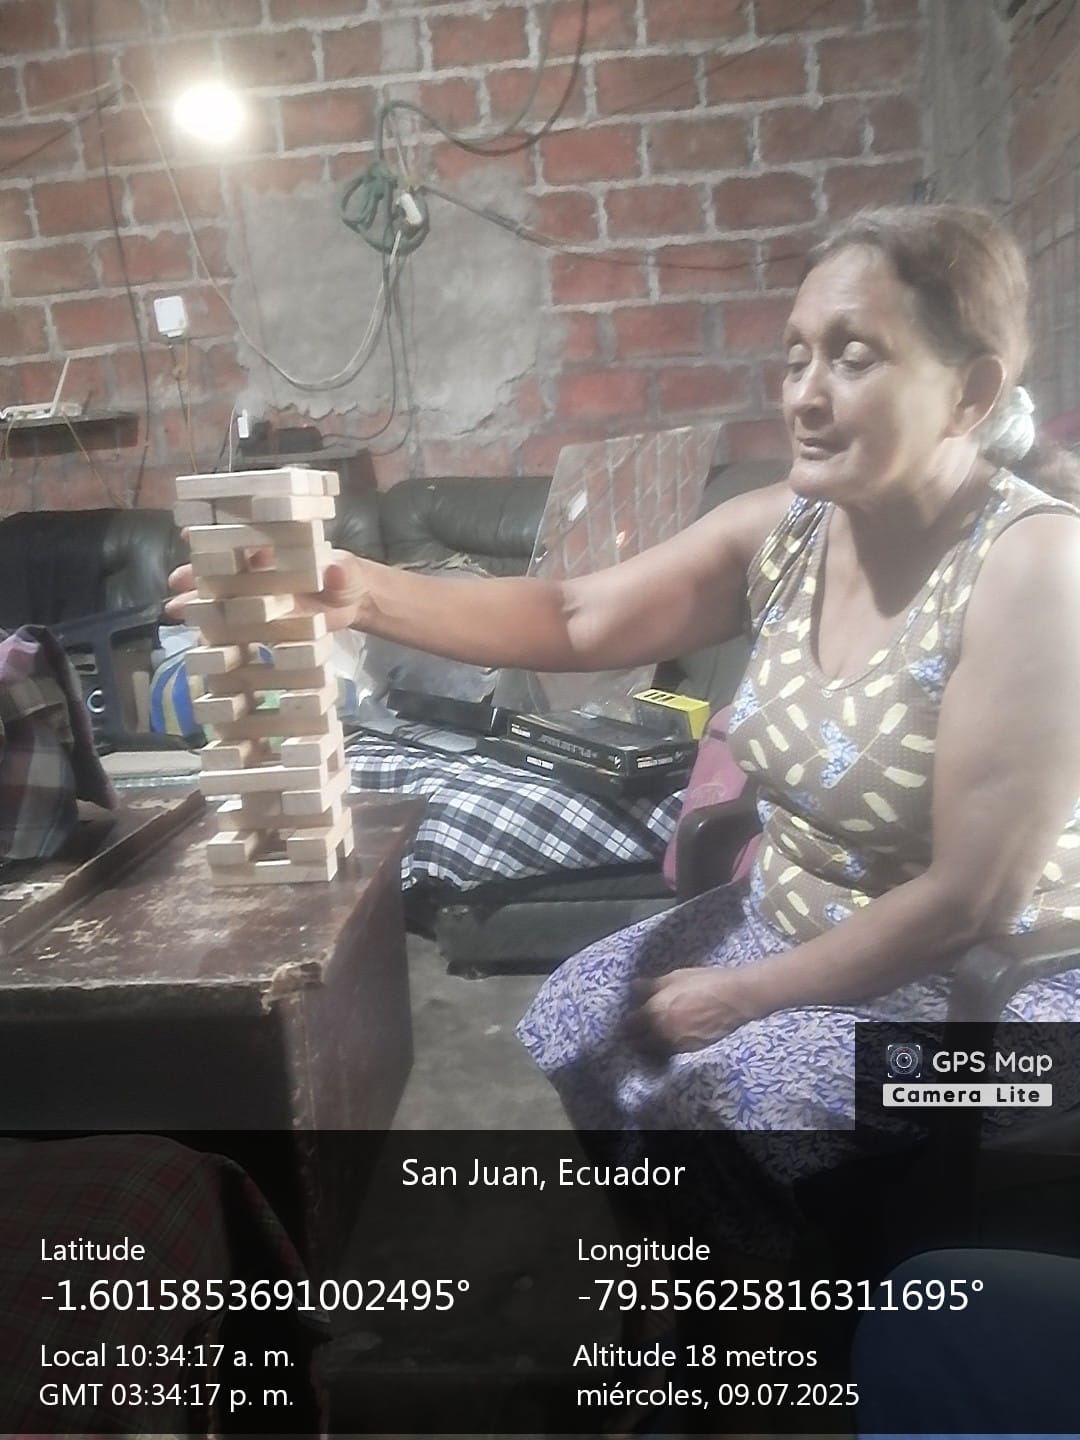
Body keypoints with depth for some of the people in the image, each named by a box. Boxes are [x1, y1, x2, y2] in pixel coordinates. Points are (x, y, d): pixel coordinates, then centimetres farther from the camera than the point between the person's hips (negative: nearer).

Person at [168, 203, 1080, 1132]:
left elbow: (969, 901, -25)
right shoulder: (780, 530, -6)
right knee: (578, 1018, 6)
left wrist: (740, 996, -16)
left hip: (990, 981, -6)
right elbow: (575, 619, -9)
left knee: (710, 1086, -22)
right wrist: (367, 594, -23)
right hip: (793, 926, 6)